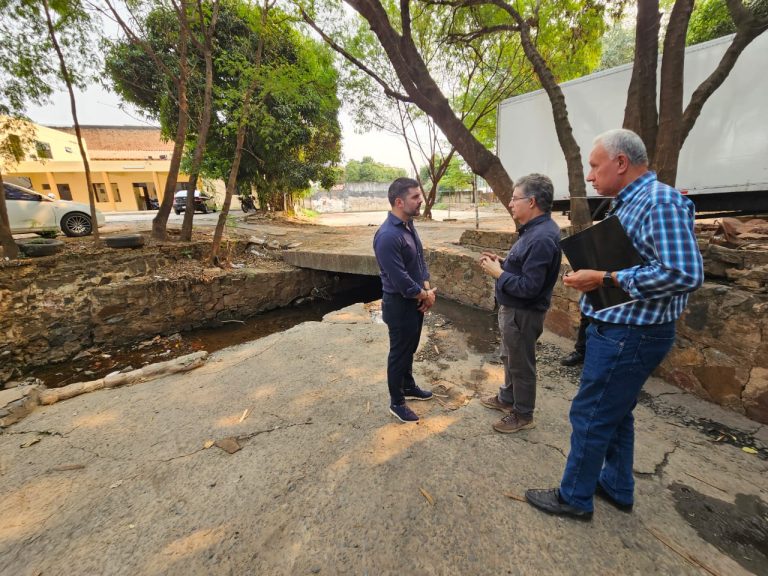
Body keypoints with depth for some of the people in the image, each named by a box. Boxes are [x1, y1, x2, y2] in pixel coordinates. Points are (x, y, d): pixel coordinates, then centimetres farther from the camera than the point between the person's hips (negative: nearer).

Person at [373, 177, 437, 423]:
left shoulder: (409, 225, 5)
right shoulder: (388, 235, -26)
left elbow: (421, 259, 11)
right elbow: (400, 279, -26)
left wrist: (427, 290, -2)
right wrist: (425, 295, -12)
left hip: (416, 301, 9)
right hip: (399, 304, -9)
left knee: (410, 349, 23)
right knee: (399, 353, 7)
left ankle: (409, 387, 44)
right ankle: (396, 403, 26)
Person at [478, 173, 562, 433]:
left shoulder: (542, 238, -27)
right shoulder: (535, 229, 7)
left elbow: (529, 286, -30)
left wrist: (498, 273, -18)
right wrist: (501, 262, 2)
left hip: (522, 313, -10)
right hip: (513, 308, 10)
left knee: (521, 364, 8)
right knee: (510, 358, 24)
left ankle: (523, 415, 29)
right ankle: (506, 398, 44)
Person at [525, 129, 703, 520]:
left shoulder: (661, 202, -18)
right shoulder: (628, 204, 13)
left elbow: (685, 274, -26)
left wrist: (605, 279, -24)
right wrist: (591, 274, 5)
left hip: (629, 336, -10)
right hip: (618, 328, 10)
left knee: (590, 416, 3)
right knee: (615, 413, 21)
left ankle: (574, 497, 23)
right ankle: (617, 488, 40)